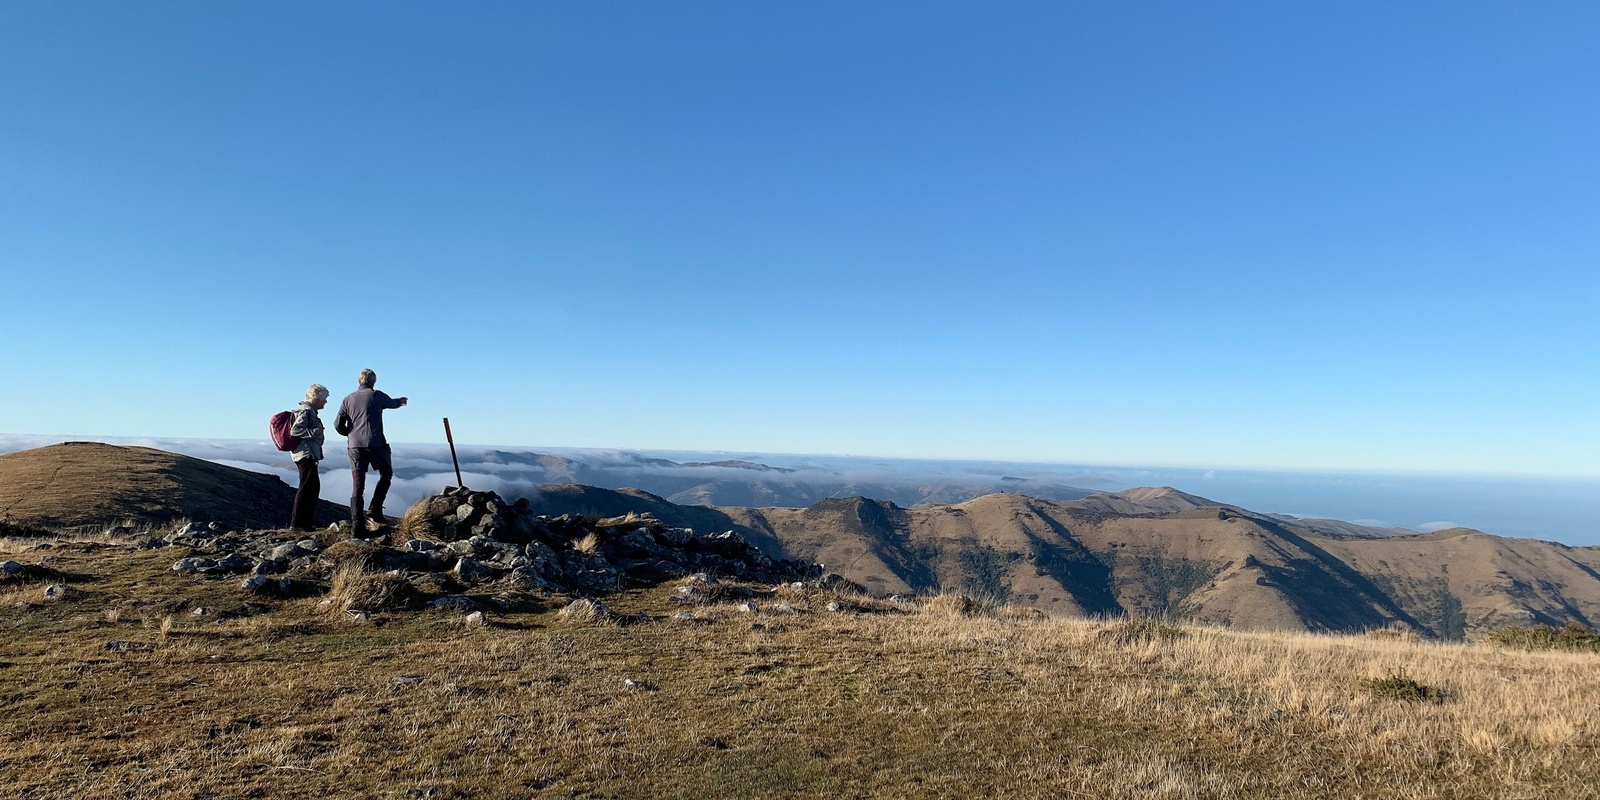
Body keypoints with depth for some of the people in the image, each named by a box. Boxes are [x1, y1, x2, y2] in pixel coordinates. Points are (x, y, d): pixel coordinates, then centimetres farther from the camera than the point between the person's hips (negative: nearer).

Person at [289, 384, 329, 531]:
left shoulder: (310, 411, 18)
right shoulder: (305, 411, -12)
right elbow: (295, 430, -22)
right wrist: (315, 432, -20)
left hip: (309, 454, 11)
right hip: (305, 453, -11)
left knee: (314, 486, 13)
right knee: (307, 487, -9)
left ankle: (307, 520, 20)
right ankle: (296, 522, -6)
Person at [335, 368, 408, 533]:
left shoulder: (348, 399, 9)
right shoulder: (377, 396, 1)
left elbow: (338, 425, 5)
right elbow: (393, 403, 22)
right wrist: (401, 400, 45)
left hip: (355, 446, 3)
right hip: (375, 444, -3)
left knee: (357, 486, 3)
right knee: (386, 474, 18)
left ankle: (356, 525, -3)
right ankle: (375, 510, 4)